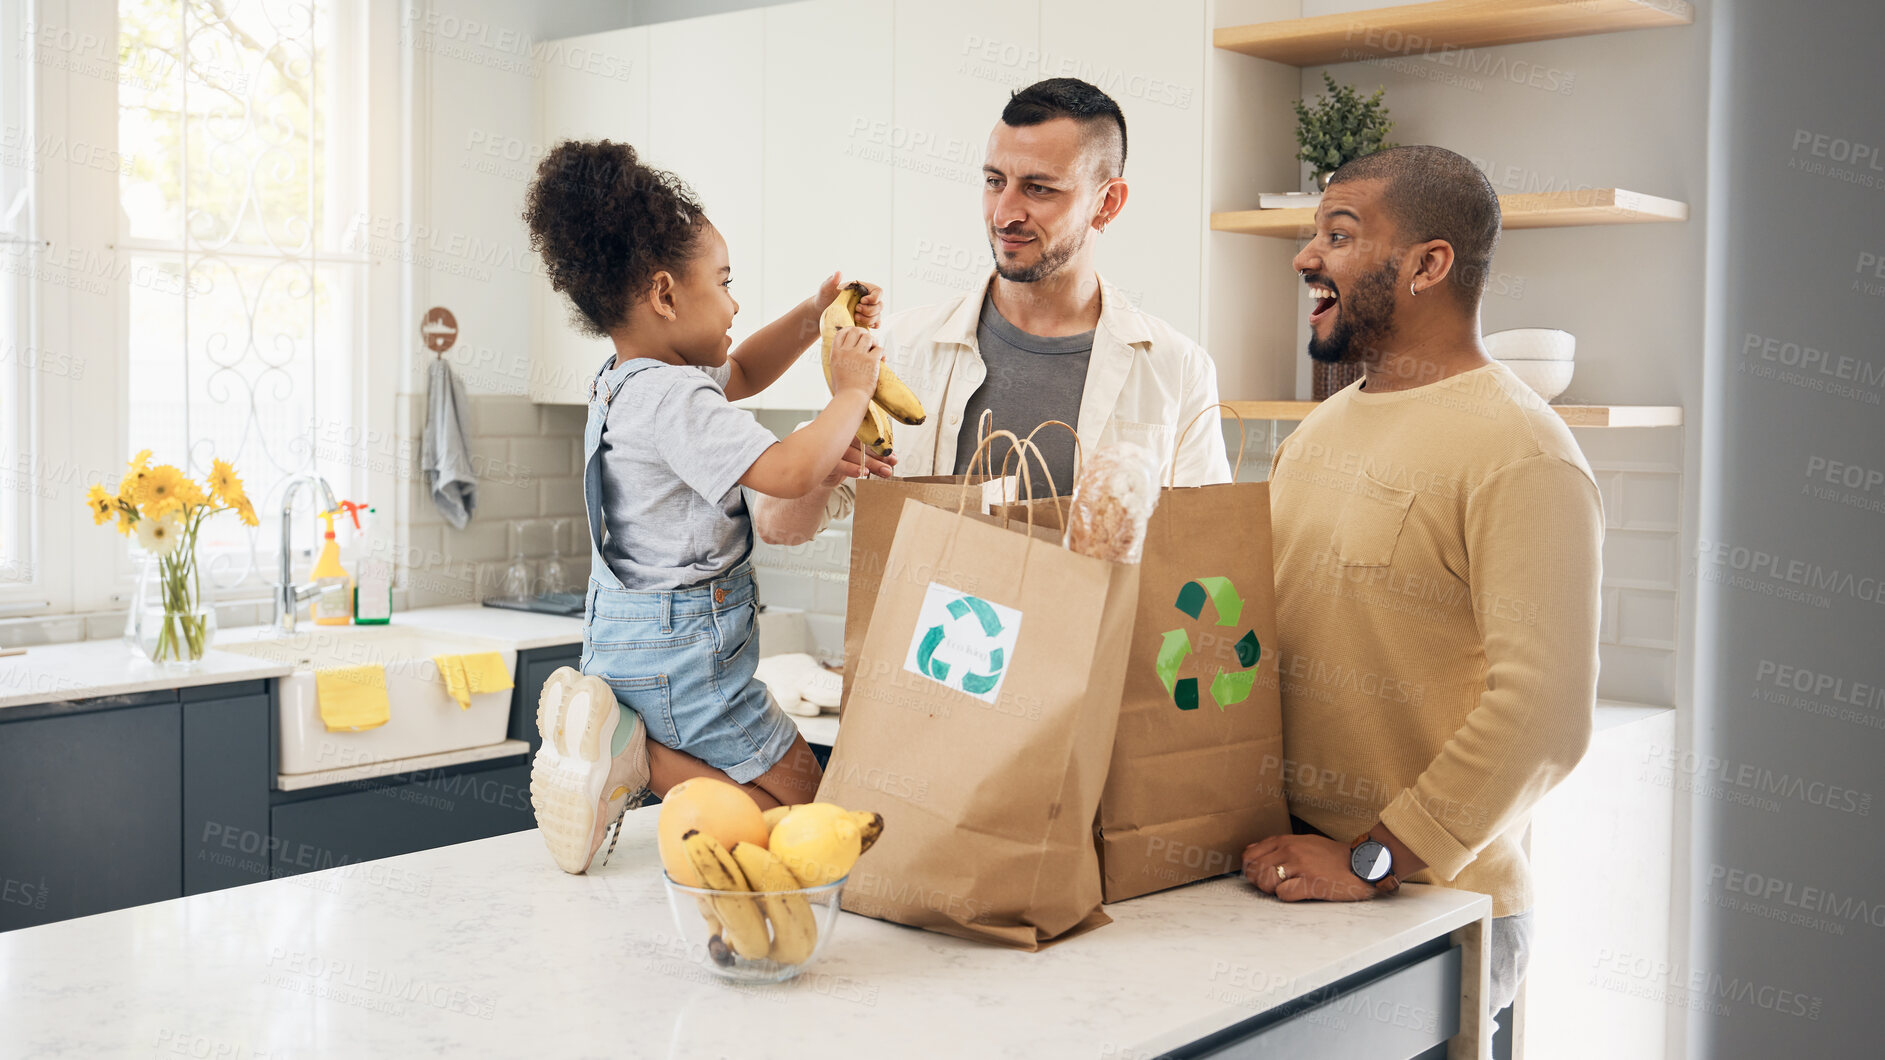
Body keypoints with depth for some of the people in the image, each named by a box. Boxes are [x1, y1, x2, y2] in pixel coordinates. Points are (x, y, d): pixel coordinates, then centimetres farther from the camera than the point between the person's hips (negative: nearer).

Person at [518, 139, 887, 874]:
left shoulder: (623, 382, 10)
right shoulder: (675, 400, -23)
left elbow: (740, 372, 26)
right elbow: (791, 471, -32)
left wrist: (813, 316, 14)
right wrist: (851, 393, -16)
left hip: (620, 644, 10)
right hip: (683, 655, -10)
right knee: (798, 798, 2)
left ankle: (619, 740, 5)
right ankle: (639, 760, -9)